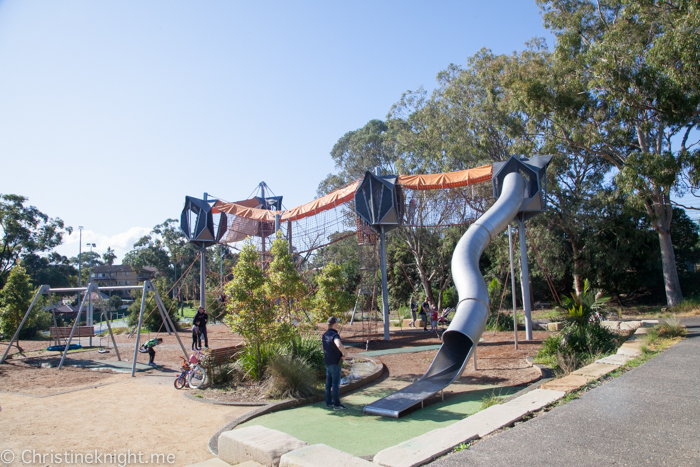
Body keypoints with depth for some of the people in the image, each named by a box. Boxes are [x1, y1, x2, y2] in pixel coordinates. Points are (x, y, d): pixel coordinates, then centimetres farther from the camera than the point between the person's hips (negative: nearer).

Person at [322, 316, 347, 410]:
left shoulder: (325, 335, 8)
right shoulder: (334, 335, -21)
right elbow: (339, 346, -41)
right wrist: (344, 353, -22)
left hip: (328, 362, 8)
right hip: (335, 363, -8)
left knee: (329, 383, 14)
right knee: (336, 384, -1)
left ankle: (328, 402, 22)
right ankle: (336, 404, 5)